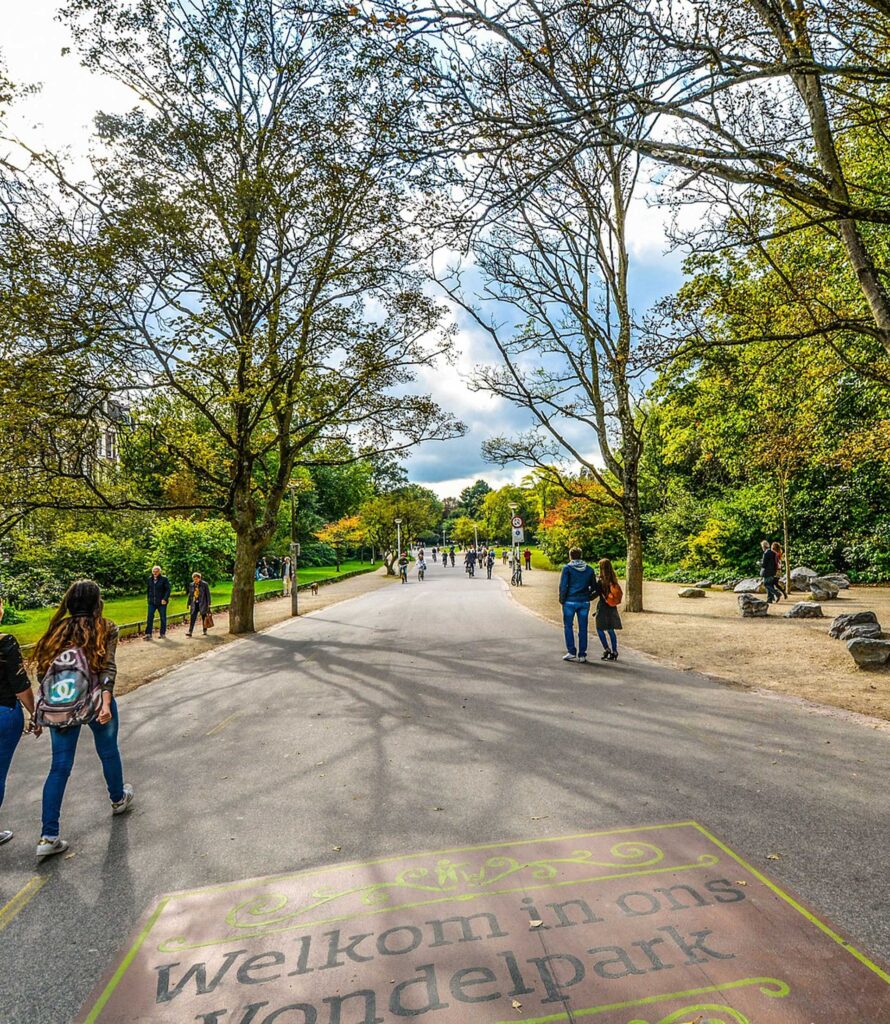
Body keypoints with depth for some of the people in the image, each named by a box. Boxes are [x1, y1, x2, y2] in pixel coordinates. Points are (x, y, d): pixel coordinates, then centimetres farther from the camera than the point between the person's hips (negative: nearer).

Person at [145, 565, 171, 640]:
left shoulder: (164, 579, -7)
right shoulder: (150, 579, 7)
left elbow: (168, 589, -9)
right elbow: (148, 589, 18)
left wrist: (165, 599, -18)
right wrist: (149, 598, 13)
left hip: (161, 602, -3)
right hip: (152, 602, 3)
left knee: (163, 618, 6)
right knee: (150, 618, -3)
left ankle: (163, 633, 16)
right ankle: (148, 634, -1)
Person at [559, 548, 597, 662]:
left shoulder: (567, 568, -5)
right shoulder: (589, 569, 6)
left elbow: (563, 585, -9)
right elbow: (594, 587, 9)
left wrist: (562, 599, 1)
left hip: (570, 601, -3)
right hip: (584, 602, 3)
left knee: (568, 626, 9)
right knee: (583, 628, 7)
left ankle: (571, 652, 5)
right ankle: (582, 654, 9)